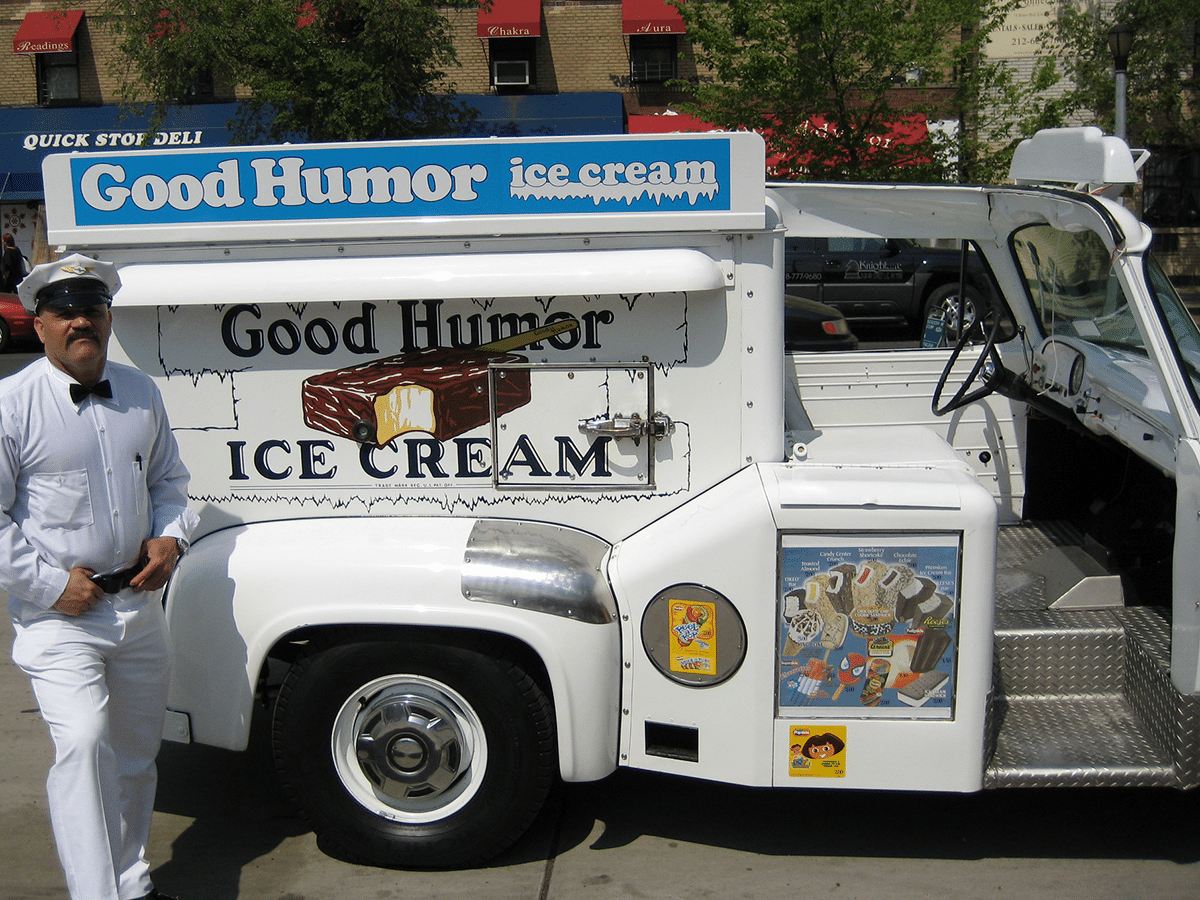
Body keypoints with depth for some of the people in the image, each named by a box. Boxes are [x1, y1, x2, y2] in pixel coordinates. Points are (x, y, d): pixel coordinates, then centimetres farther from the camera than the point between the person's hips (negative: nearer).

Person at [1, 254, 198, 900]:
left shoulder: (141, 393, 8)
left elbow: (167, 481, 20)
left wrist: (170, 538, 1)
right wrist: (52, 584, -14)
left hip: (139, 607, 6)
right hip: (58, 616, -5)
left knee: (136, 753, 16)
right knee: (84, 745, -20)